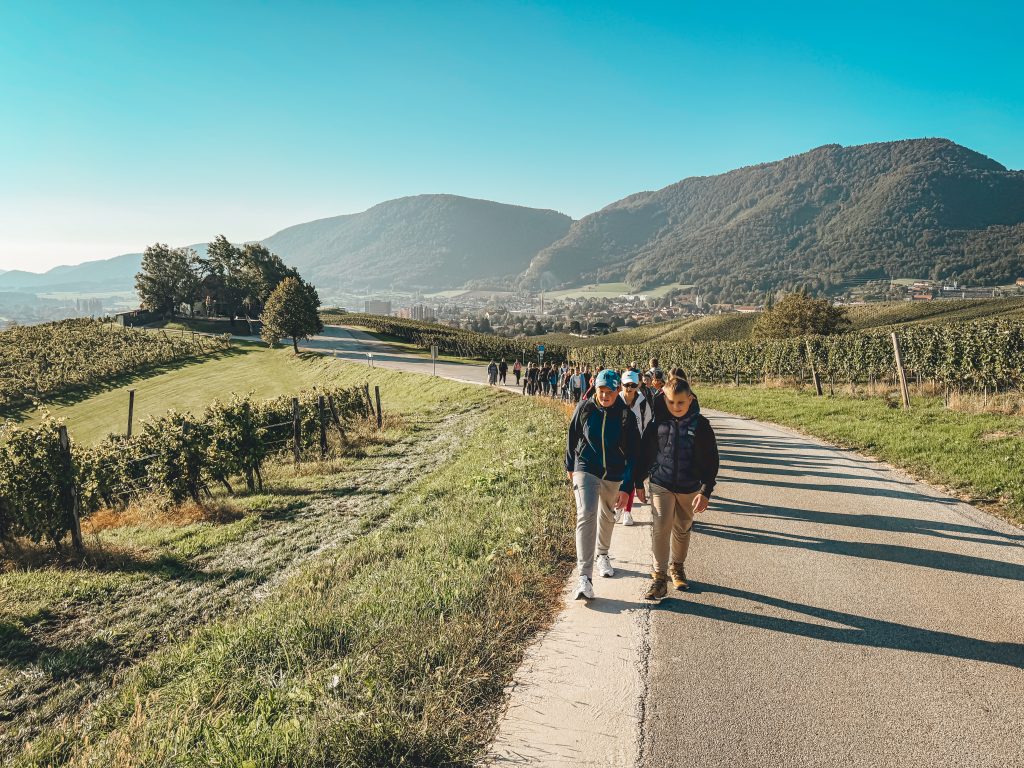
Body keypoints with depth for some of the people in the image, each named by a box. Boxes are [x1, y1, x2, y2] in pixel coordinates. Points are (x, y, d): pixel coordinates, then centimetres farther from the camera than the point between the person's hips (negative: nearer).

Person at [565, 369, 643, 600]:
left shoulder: (626, 416, -13)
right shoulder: (585, 408, -11)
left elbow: (633, 455, -12)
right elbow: (572, 437, 6)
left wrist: (626, 488, -18)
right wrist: (570, 466, 15)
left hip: (614, 475, 2)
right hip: (586, 470, -2)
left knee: (607, 516, 20)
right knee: (586, 515, -18)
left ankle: (602, 555, 48)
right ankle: (585, 577, -20)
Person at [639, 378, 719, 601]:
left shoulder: (700, 425, -8)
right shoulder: (658, 422, -5)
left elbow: (711, 461, -6)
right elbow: (646, 453, 6)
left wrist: (705, 492, -12)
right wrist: (639, 482, 9)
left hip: (690, 488, 1)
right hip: (661, 485, 0)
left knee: (682, 530, 16)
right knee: (660, 529, -10)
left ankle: (677, 568, 37)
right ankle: (659, 577, -4)